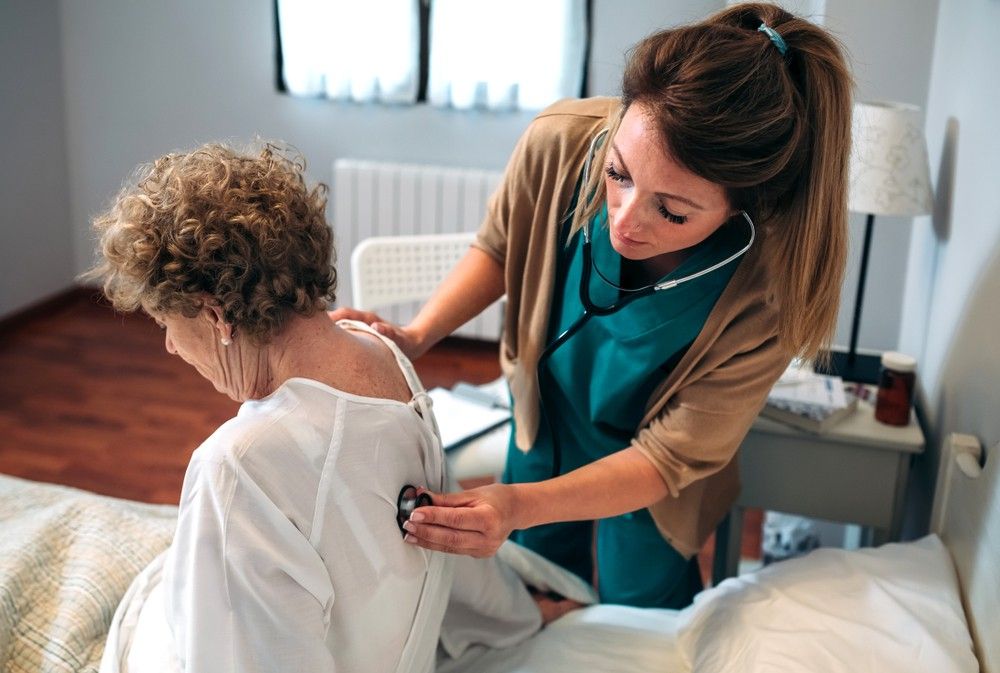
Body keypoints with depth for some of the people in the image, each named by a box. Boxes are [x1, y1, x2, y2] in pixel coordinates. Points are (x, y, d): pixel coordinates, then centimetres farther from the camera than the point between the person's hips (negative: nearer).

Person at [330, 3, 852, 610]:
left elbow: (669, 457, -29)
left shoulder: (774, 290, -39)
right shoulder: (560, 142, -33)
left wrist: (522, 506, -43)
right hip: (544, 418, 3)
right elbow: (499, 248, -10)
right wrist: (416, 336, -26)